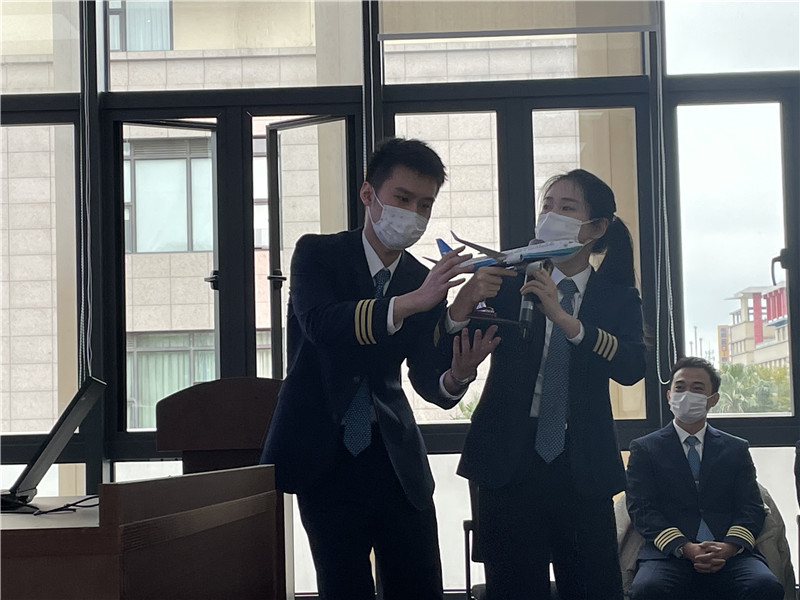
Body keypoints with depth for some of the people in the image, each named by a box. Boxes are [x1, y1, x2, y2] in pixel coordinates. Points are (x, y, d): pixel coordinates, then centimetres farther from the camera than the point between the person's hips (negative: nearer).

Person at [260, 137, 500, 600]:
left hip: (395, 458, 3)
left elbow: (428, 382, -3)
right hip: (325, 457, -3)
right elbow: (319, 323, -26)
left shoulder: (426, 283, 5)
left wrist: (457, 376, -27)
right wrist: (409, 302, -38)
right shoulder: (318, 254, -5)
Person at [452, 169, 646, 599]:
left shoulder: (617, 298, 6)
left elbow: (632, 367, -14)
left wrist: (562, 316, -25)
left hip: (582, 467, 1)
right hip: (510, 462, 0)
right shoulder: (509, 283, 4)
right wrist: (467, 299, -27)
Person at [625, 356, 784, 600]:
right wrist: (685, 548, -15)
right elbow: (641, 508, 2)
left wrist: (729, 547, -12)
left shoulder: (737, 449, 21)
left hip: (730, 553, 2)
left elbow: (751, 507, 11)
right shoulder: (644, 449, 15)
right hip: (668, 553, -2)